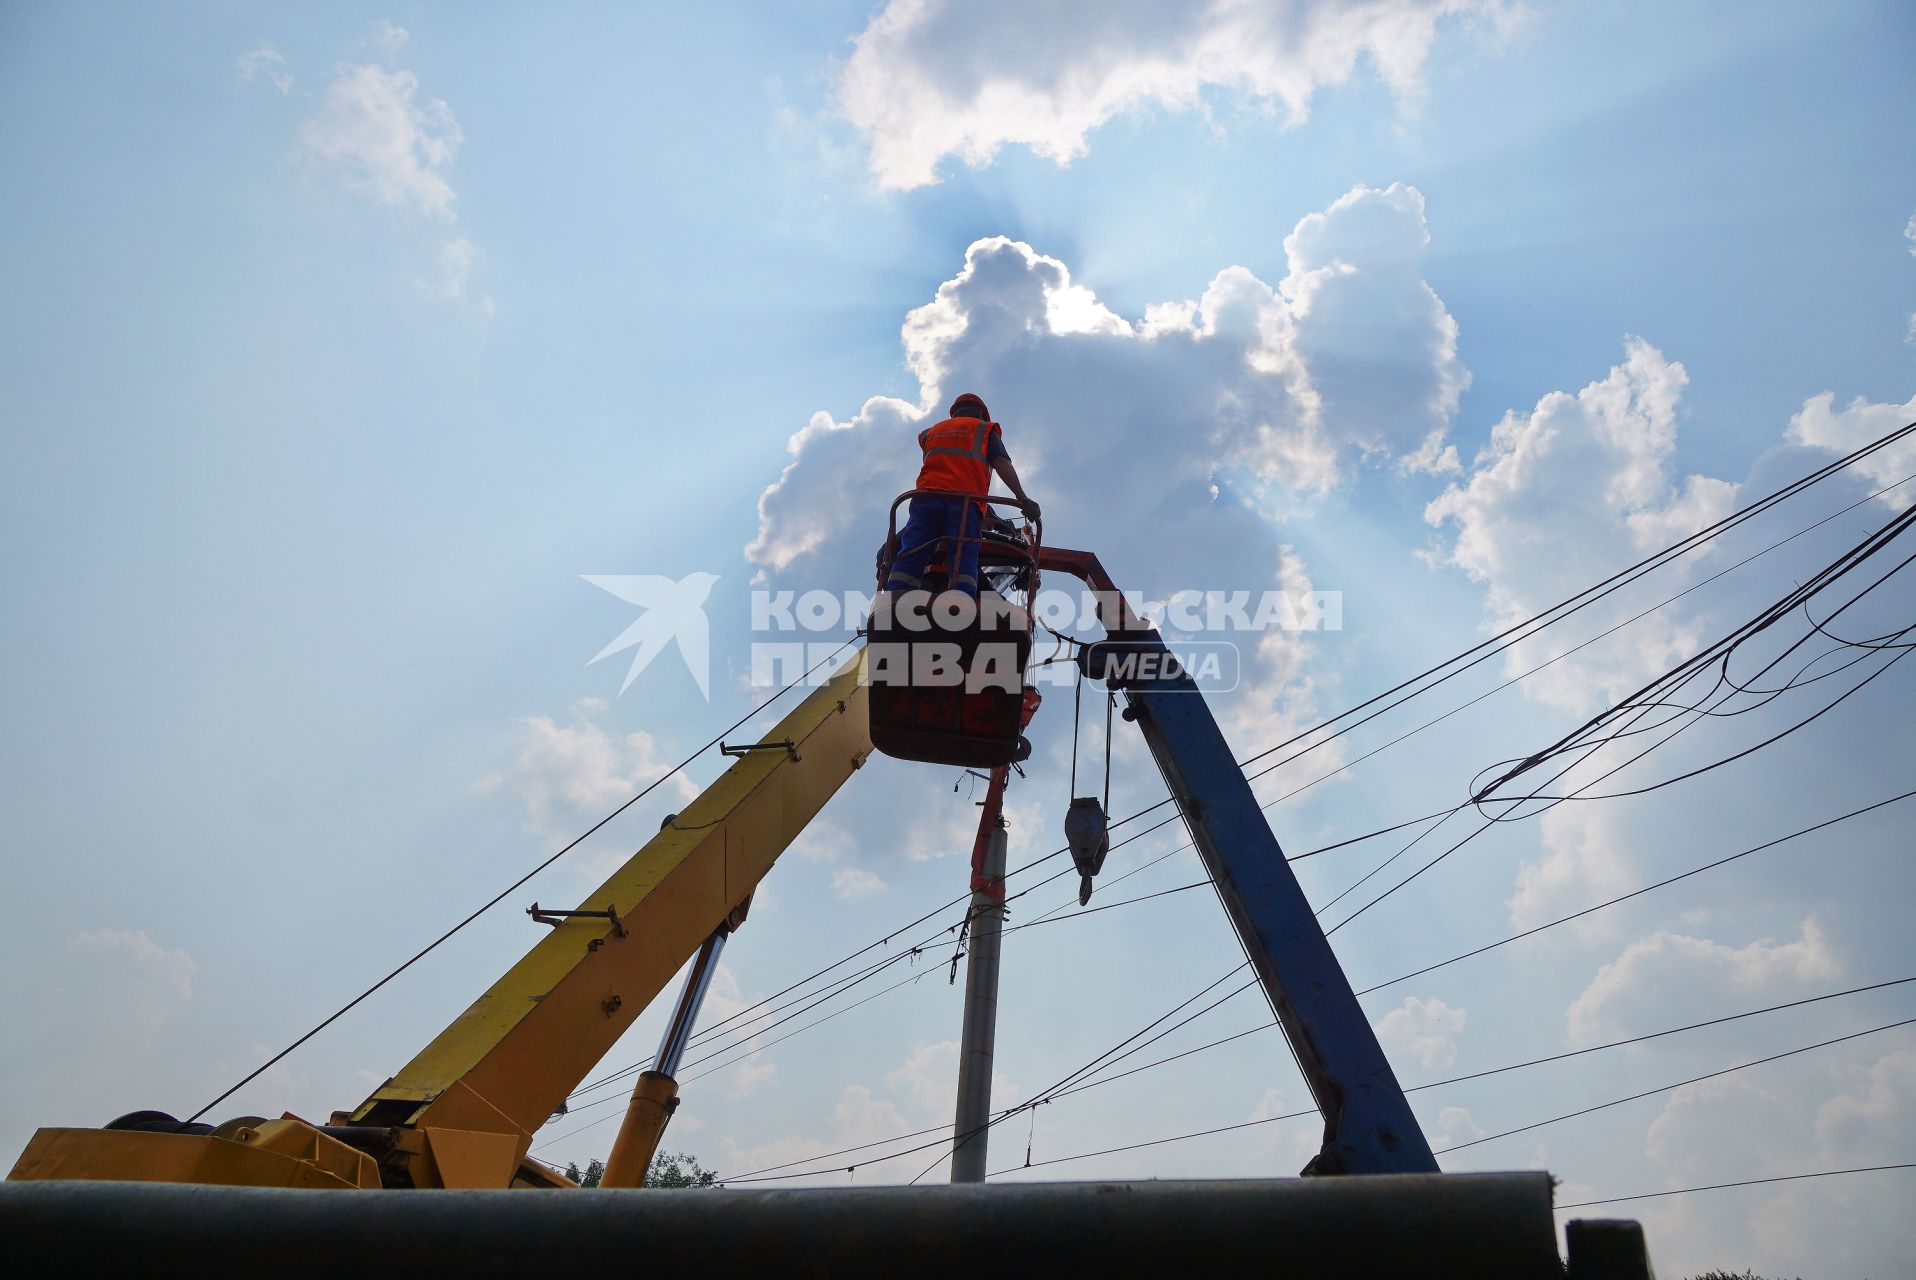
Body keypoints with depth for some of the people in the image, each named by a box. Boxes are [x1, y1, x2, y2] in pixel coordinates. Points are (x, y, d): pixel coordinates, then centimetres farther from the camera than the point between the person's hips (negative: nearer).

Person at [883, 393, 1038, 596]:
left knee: (908, 563, -8)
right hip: (965, 501, -3)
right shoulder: (985, 429, 21)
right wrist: (1022, 498, -4)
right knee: (963, 566, -13)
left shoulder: (931, 432, 33)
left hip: (926, 497, 3)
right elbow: (1001, 463, 5)